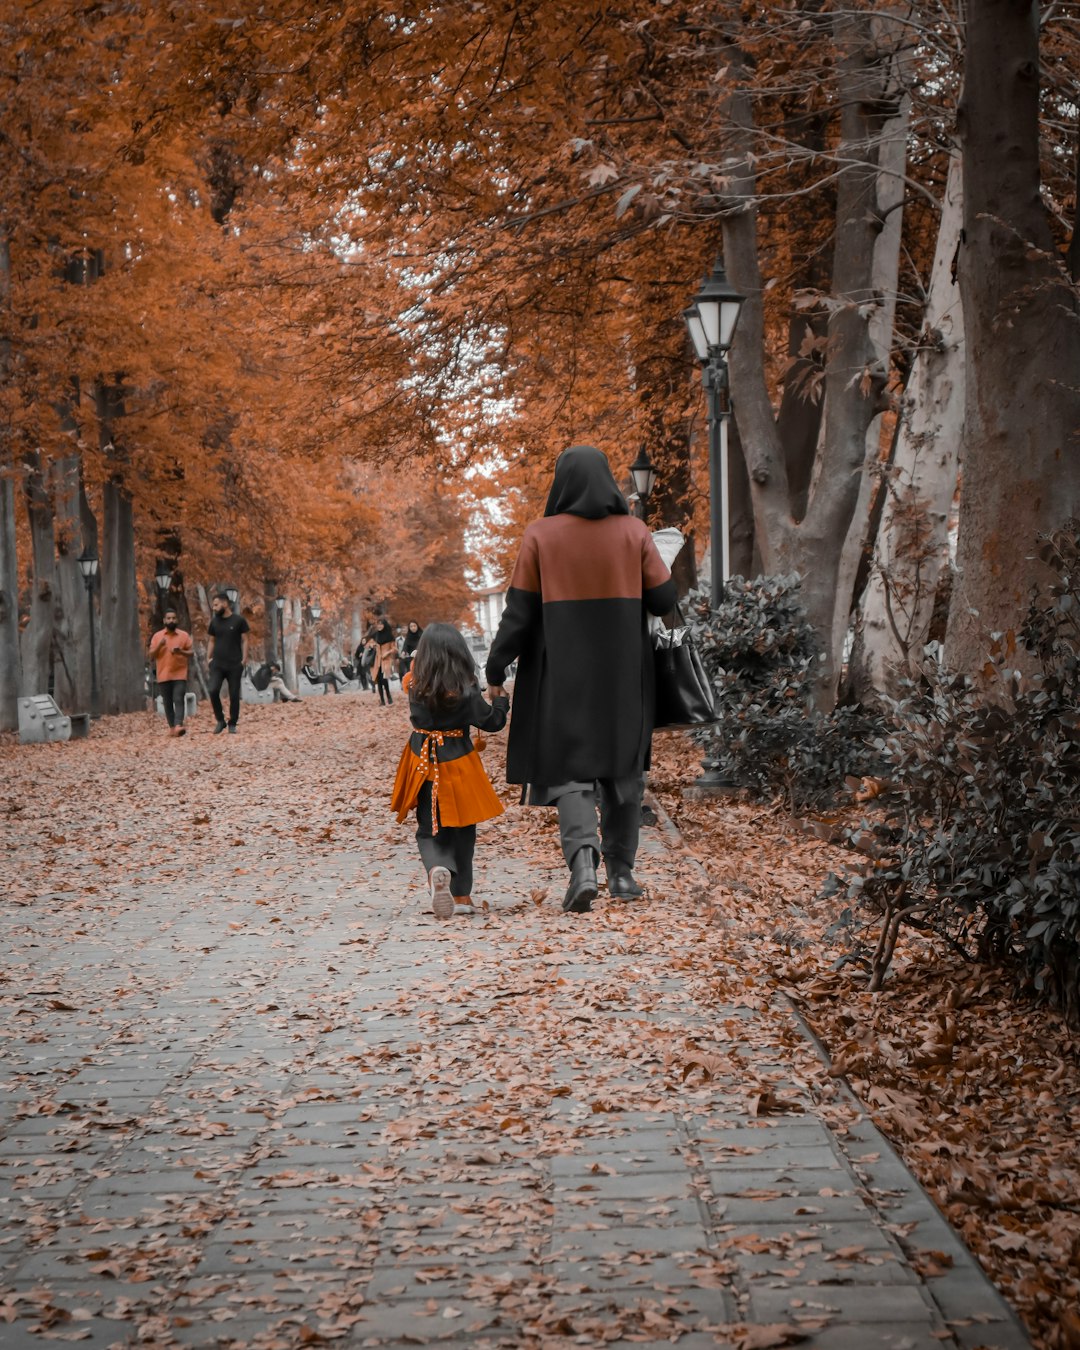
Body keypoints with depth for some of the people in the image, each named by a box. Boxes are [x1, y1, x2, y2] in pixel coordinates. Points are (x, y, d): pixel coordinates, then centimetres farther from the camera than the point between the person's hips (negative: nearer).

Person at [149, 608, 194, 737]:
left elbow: (191, 653, 5)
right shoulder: (157, 636, 6)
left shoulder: (184, 635, 3)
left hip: (179, 674, -2)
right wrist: (159, 646, -15)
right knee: (167, 702, 6)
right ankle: (172, 727, 14)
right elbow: (152, 655, 4)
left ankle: (178, 726, -24)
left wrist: (181, 651, -15)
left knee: (179, 700, -13)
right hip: (163, 675, 2)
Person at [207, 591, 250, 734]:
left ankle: (232, 724, 13)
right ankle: (220, 720, 2)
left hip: (234, 665, -2)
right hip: (217, 664, 2)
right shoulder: (214, 622, 8)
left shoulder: (239, 620, -2)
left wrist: (244, 659, -7)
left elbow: (244, 640, 0)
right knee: (213, 691, -14)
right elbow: (212, 641, 15)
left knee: (234, 695, 1)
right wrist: (208, 658, 5)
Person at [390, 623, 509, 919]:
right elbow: (491, 720, -3)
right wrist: (501, 702, 14)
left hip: (423, 764, 2)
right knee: (461, 831, 13)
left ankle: (437, 870, -24)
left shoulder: (415, 686, -8)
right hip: (458, 763, -2)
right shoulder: (466, 691, -14)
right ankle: (460, 895, 17)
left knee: (429, 830, 8)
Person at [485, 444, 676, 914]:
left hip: (564, 669, -1)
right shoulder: (633, 532, -2)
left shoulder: (540, 536, -6)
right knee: (621, 766, 15)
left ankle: (583, 863, -20)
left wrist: (496, 668, 1)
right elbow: (664, 599, -1)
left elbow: (520, 609, -6)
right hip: (623, 671, 2)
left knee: (570, 768, 2)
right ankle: (621, 872, 18)